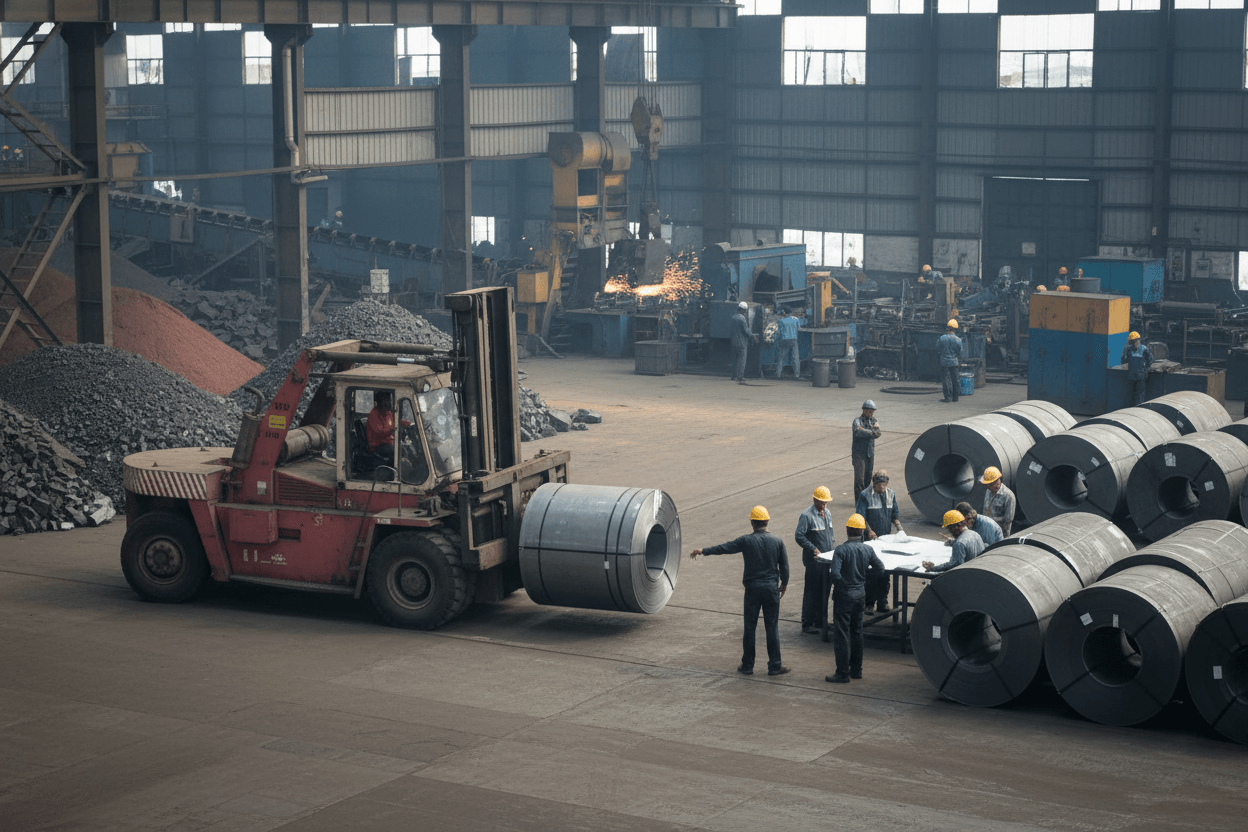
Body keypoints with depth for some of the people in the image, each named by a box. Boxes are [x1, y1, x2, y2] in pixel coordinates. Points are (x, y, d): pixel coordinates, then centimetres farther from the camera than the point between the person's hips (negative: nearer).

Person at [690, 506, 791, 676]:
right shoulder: (777, 541, -3)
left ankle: (747, 665, 13)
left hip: (752, 589, -1)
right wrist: (784, 584, 20)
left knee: (750, 627, 8)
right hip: (771, 589, 1)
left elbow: (724, 548, 3)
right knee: (772, 627, 5)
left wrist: (702, 551, 16)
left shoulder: (746, 541, -7)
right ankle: (774, 666, 6)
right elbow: (784, 566, 3)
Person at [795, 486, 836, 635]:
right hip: (814, 560, -8)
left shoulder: (827, 514, 13)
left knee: (824, 591, 12)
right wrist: (813, 548, -20)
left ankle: (820, 621, 22)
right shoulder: (806, 515, -12)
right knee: (812, 592, -4)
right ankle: (807, 624, 2)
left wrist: (833, 544, 9)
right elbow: (799, 536, -14)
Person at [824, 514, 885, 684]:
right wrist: (864, 579, 10)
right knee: (857, 633, 17)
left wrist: (841, 585, -8)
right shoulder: (868, 550, 0)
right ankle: (856, 670, 23)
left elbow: (835, 573, -26)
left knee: (841, 634, -1)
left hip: (844, 595, -6)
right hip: (860, 595, 6)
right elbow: (879, 569, 1)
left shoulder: (841, 550, -17)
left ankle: (843, 672, 0)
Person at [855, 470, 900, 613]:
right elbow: (861, 517, -11)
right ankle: (869, 604, 3)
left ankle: (882, 603, 13)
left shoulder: (891, 494, 9)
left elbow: (895, 515, 16)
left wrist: (899, 528, -1)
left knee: (884, 572, 6)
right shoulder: (865, 495, -7)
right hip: (870, 539, -4)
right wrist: (869, 531, -25)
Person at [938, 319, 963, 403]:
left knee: (946, 379, 2)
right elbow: (960, 352, 2)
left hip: (944, 362, -2)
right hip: (954, 362, 2)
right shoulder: (958, 340, -5)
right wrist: (959, 361, 16)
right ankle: (955, 397, 15)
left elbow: (937, 349, 0)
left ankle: (948, 397, -3)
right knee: (954, 380, 10)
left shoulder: (942, 338, -9)